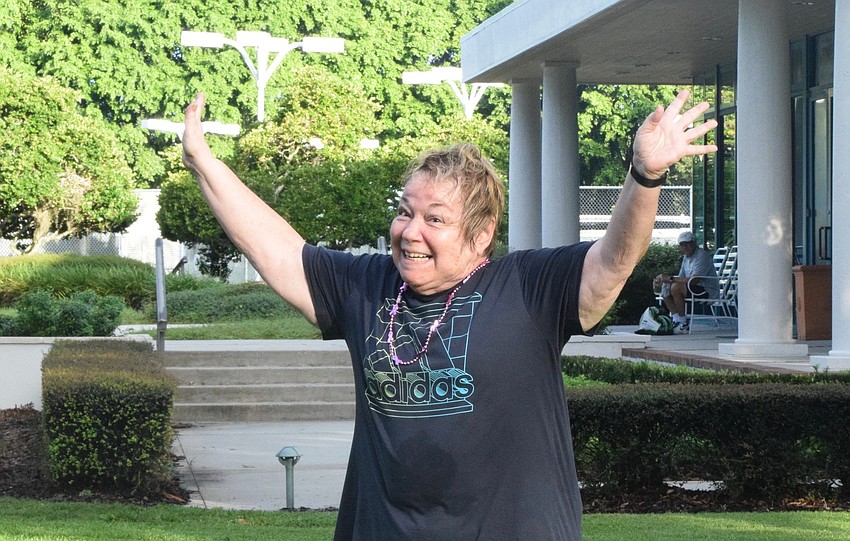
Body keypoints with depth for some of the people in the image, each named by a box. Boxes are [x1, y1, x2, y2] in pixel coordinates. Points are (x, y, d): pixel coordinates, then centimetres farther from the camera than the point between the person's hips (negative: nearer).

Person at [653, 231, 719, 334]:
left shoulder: (702, 255, -15)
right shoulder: (686, 257, 15)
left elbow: (694, 280, -26)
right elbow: (681, 278, 12)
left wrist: (670, 278, -24)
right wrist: (662, 280, -5)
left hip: (708, 292, -10)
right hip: (697, 290, 10)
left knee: (676, 287, -28)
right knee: (665, 287, 2)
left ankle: (684, 324, -20)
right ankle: (676, 321, -6)